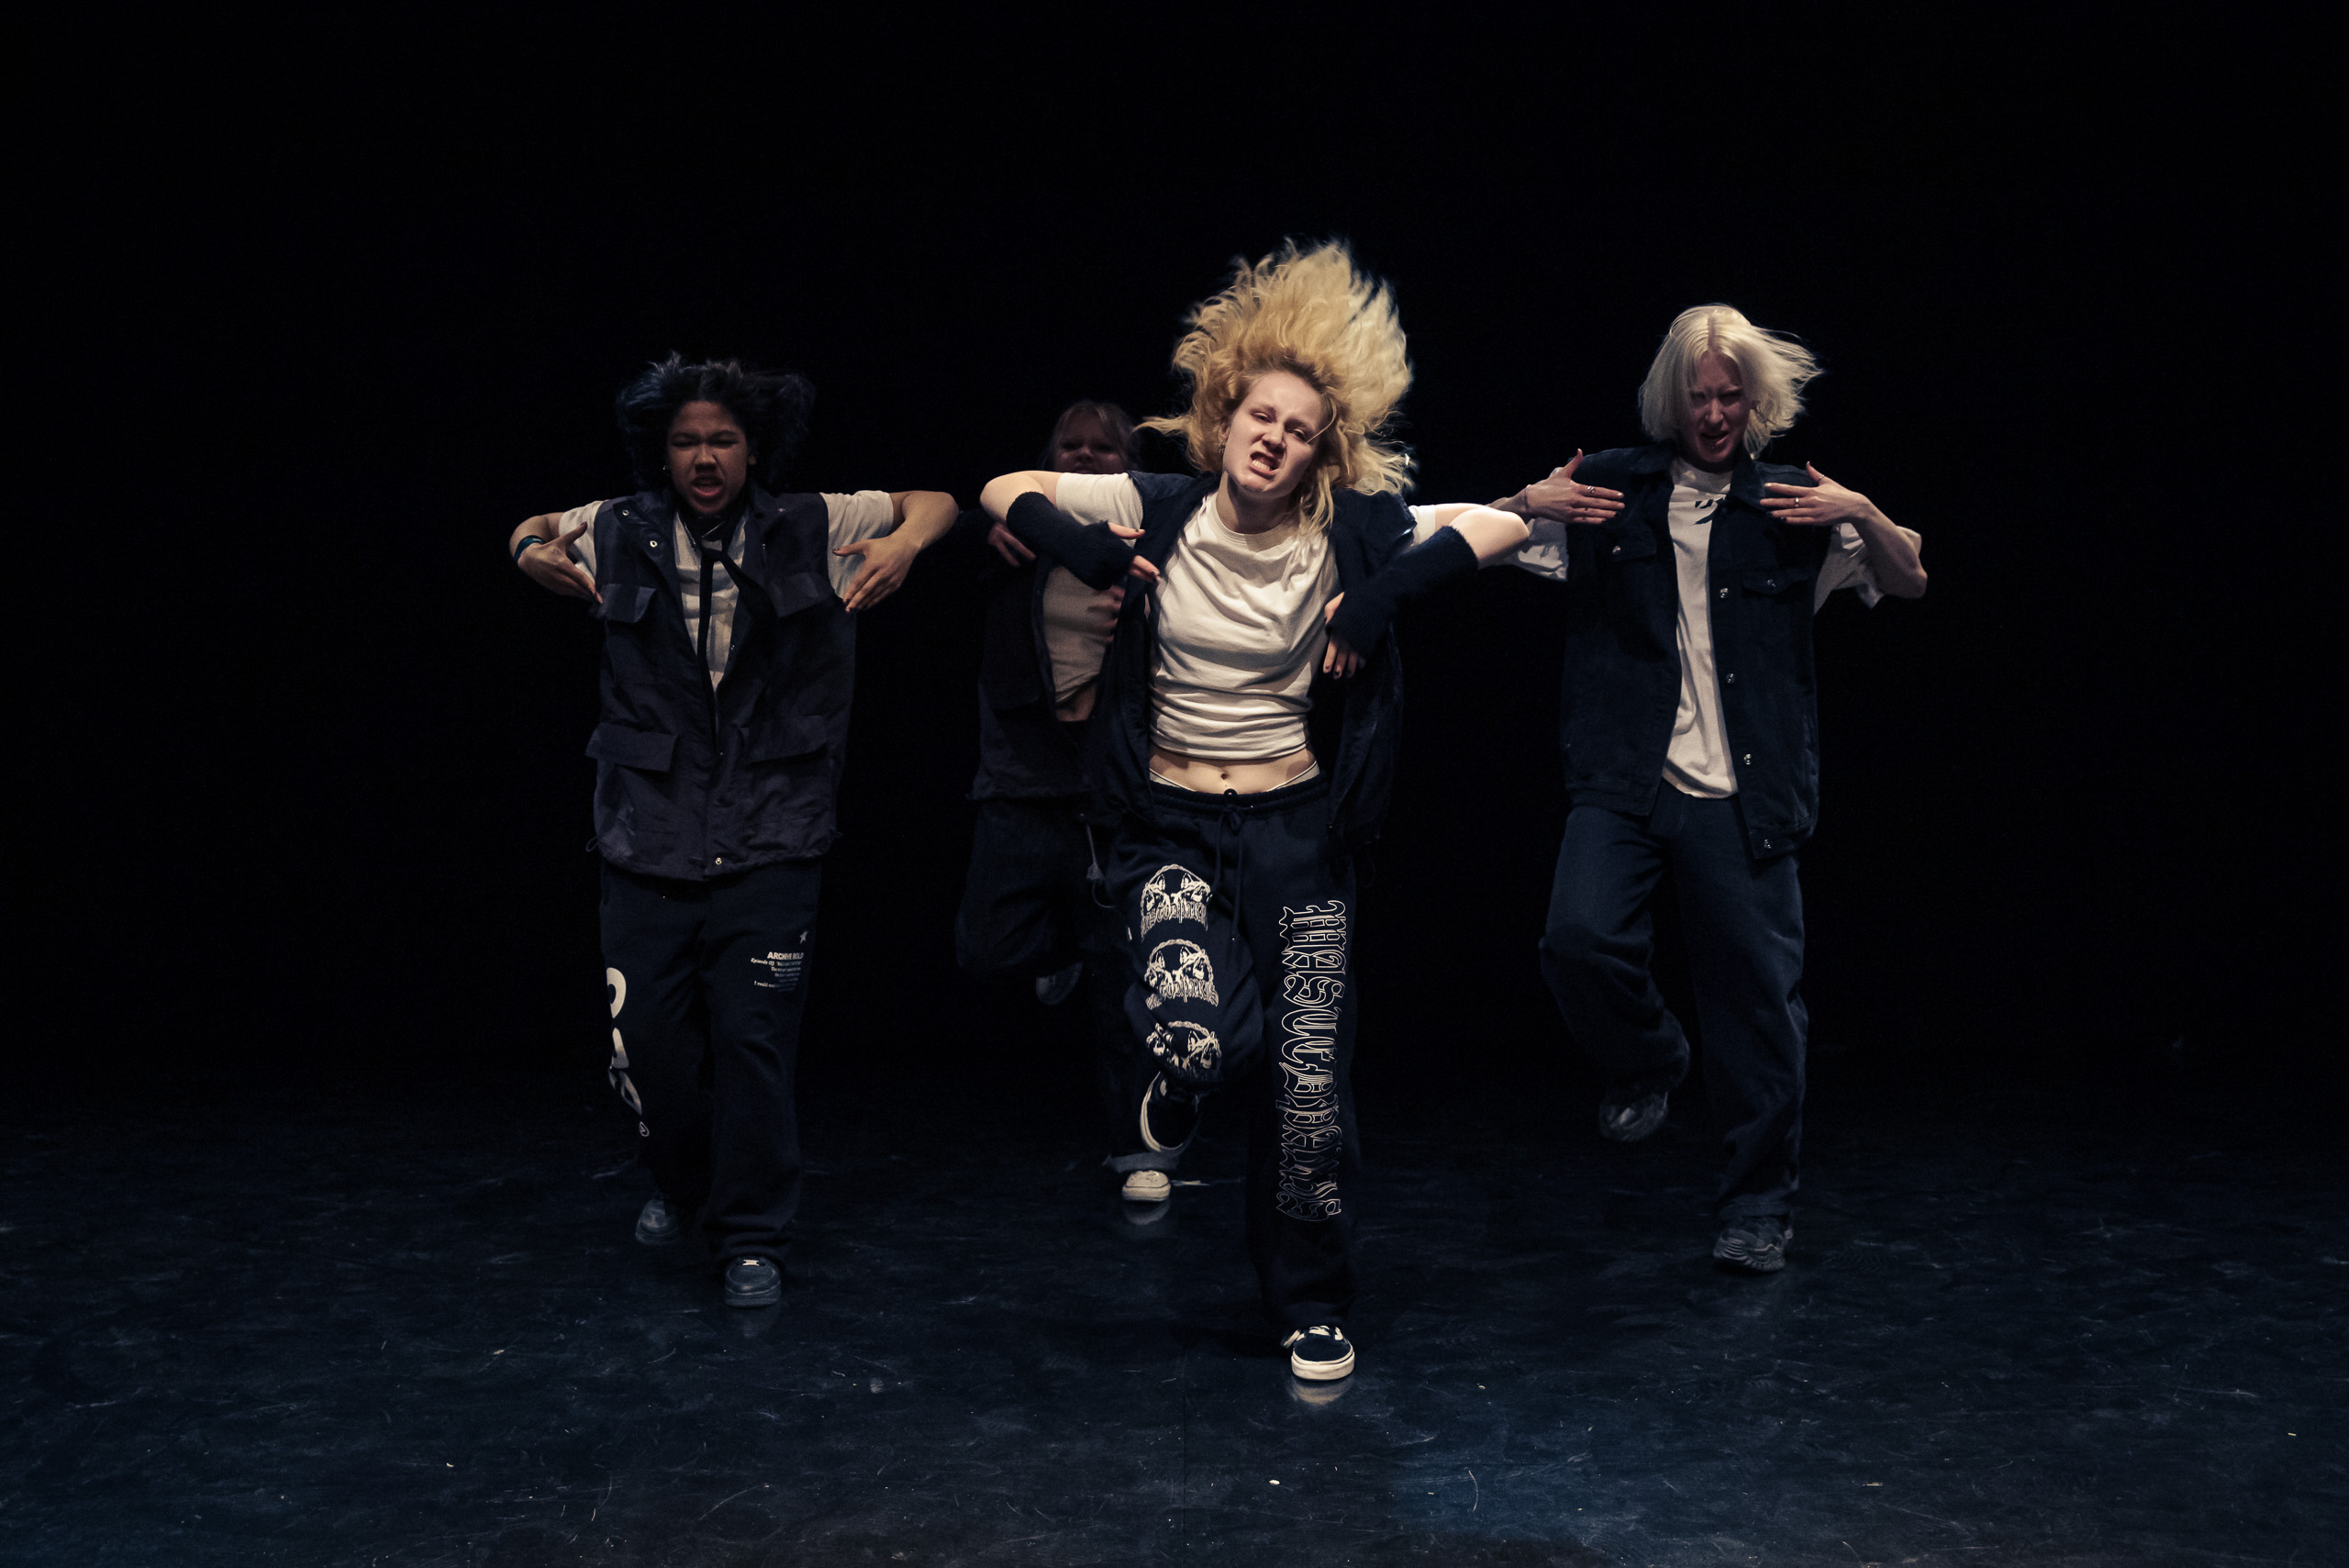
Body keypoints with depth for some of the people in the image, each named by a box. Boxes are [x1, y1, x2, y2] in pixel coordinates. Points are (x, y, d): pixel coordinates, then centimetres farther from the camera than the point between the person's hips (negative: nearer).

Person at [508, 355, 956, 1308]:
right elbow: (535, 533, 24)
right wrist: (534, 553, 0)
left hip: (770, 843, -2)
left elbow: (933, 502, 9)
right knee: (645, 1034, 7)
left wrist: (907, 543, -13)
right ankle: (684, 1186, 36)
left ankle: (753, 1238, 11)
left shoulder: (809, 531, -1)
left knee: (753, 1040, -5)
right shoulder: (621, 534, 4)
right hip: (649, 837, 2)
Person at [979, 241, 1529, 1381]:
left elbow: (1503, 526, -10)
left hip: (1298, 829, 1)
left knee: (1309, 1081, 2)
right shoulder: (1162, 513, -4)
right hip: (1171, 827, -1)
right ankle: (1183, 1075, 17)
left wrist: (1378, 603, -18)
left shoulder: (1347, 538, -5)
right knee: (1200, 1032, -25)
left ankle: (1312, 1307, 24)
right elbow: (1004, 494, 2)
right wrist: (1093, 555, -14)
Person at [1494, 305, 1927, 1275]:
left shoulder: (1794, 505, 8)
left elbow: (1909, 584, 10)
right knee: (1581, 938, -22)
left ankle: (1758, 1207, 18)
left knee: (1759, 995, 0)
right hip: (1623, 782, 0)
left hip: (1742, 795, 0)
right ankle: (1649, 1063, 12)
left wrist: (1864, 515, -8)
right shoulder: (1611, 489, 7)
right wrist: (1527, 504, -9)